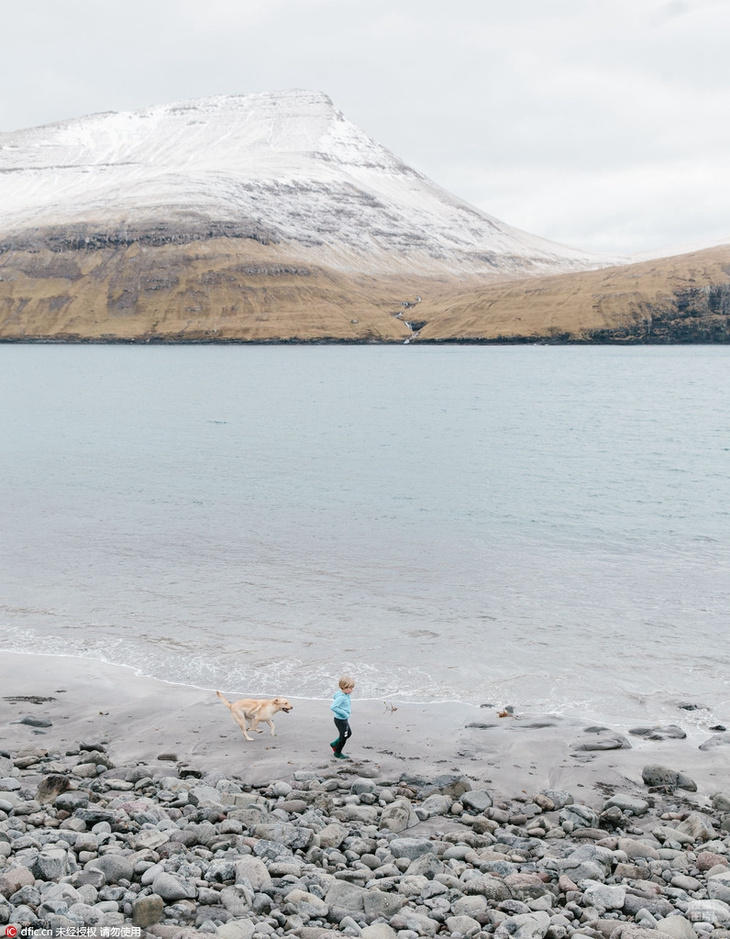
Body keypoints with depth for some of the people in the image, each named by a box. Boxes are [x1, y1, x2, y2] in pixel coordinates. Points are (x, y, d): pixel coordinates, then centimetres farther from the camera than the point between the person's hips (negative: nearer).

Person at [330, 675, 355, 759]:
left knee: (348, 733, 23)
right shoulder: (341, 697, -28)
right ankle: (338, 753, 25)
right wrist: (344, 713, -28)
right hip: (340, 720, -10)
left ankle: (334, 744, 38)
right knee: (344, 736, 5)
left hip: (345, 719, 10)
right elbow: (332, 707, -33)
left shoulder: (346, 695, 0)